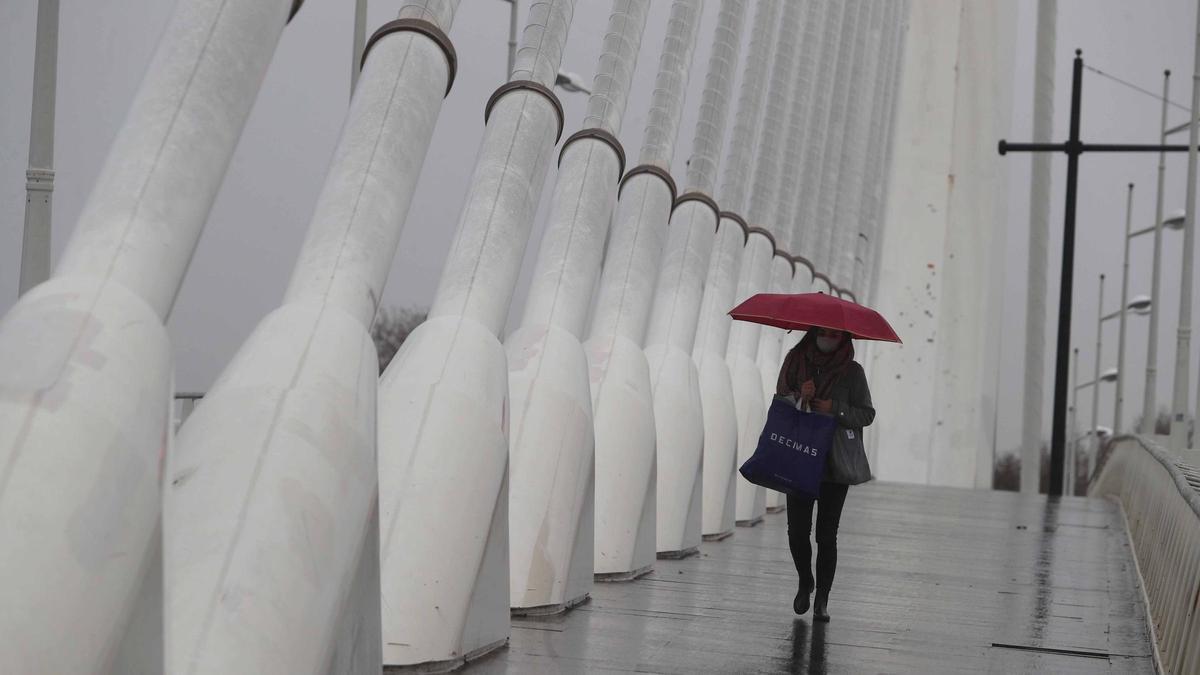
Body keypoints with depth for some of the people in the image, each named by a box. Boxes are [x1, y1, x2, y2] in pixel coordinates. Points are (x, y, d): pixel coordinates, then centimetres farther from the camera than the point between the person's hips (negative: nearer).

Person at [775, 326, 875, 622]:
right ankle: (805, 582, 28)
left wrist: (835, 409, -14)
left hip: (835, 463, -1)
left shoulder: (852, 371, 1)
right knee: (797, 531, 1)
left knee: (826, 534, 0)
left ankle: (822, 598, 11)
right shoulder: (795, 361, 5)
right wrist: (800, 398, -14)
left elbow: (867, 414, 2)